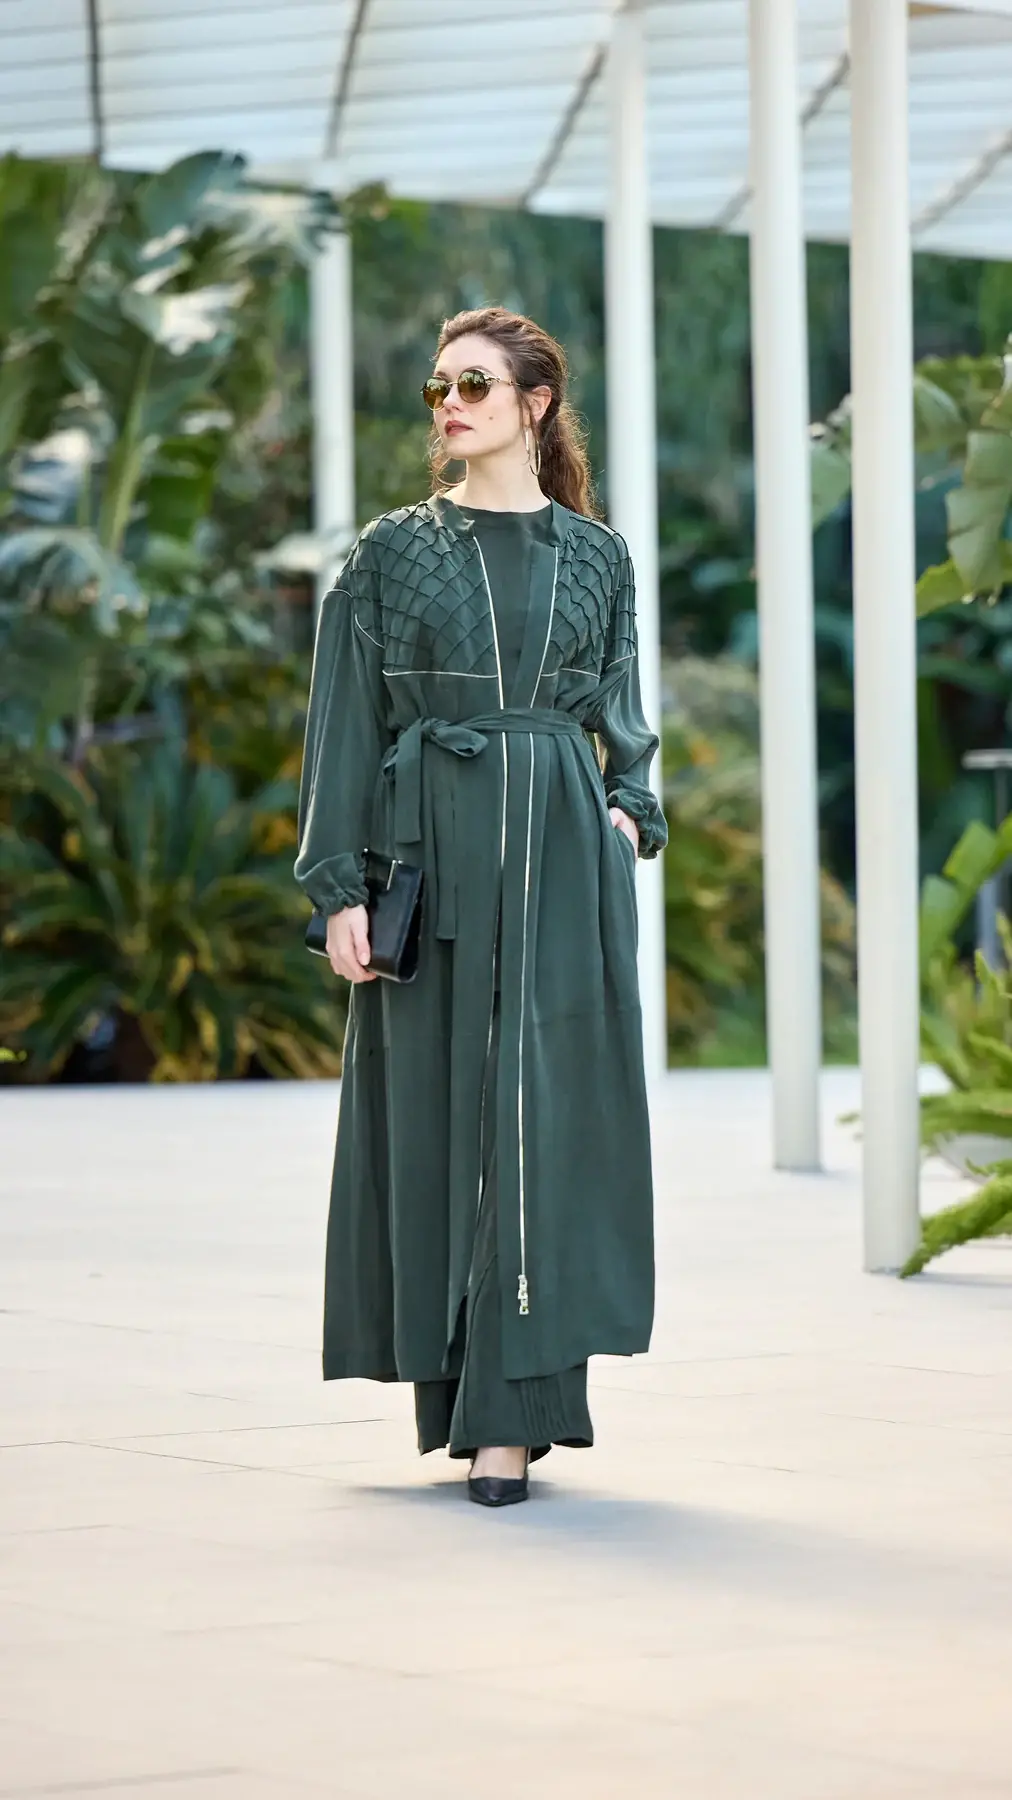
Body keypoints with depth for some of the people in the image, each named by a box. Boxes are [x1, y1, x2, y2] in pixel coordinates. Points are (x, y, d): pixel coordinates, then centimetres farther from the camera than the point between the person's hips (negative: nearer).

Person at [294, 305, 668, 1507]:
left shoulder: (596, 555, 11)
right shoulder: (389, 553, 6)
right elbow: (342, 722, 3)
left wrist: (631, 809, -2)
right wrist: (339, 887, -5)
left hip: (563, 857, 1)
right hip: (433, 851, 0)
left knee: (544, 1113, -7)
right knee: (436, 1113, 0)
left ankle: (511, 1411, -7)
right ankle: (462, 1392, 10)